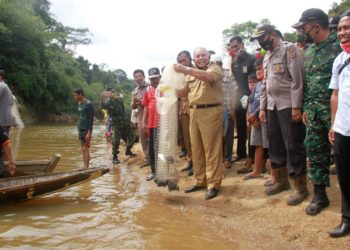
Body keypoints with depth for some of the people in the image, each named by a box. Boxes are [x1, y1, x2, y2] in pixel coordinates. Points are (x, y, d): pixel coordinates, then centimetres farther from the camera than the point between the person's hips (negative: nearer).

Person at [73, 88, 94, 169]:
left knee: (85, 149, -9)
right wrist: (78, 130, 15)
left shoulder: (88, 104, -12)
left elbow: (91, 119, -14)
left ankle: (86, 168, -8)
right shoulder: (79, 104, 13)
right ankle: (85, 167, 12)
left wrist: (89, 132, -19)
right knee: (83, 149, 8)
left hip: (86, 130, -8)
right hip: (80, 129, 8)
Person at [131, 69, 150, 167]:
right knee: (143, 139, 7)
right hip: (140, 117, 5)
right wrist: (134, 103, -6)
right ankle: (147, 158, 15)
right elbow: (133, 106, 16)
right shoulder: (134, 91, 15)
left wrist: (143, 103, -15)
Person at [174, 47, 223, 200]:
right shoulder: (191, 73, 19)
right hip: (194, 112, 7)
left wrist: (186, 69, -28)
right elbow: (184, 91, 22)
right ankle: (200, 181, 22)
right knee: (196, 148, 11)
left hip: (210, 112, -7)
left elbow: (208, 77, -24)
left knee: (211, 149, -5)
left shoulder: (215, 68, -2)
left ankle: (213, 184, 0)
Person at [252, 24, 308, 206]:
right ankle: (281, 180, 25)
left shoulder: (289, 49, -6)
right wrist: (262, 107, 14)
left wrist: (296, 107, -19)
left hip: (288, 106, -8)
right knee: (275, 145, 12)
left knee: (293, 146, -4)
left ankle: (300, 187, 6)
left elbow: (297, 79, -14)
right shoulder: (267, 57, 18)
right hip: (272, 107, 8)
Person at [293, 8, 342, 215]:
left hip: (335, 108, -7)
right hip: (314, 110, 7)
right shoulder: (308, 53, 15)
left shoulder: (339, 45, -8)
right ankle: (320, 195, 20)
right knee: (315, 151, 8)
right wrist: (306, 108, 15)